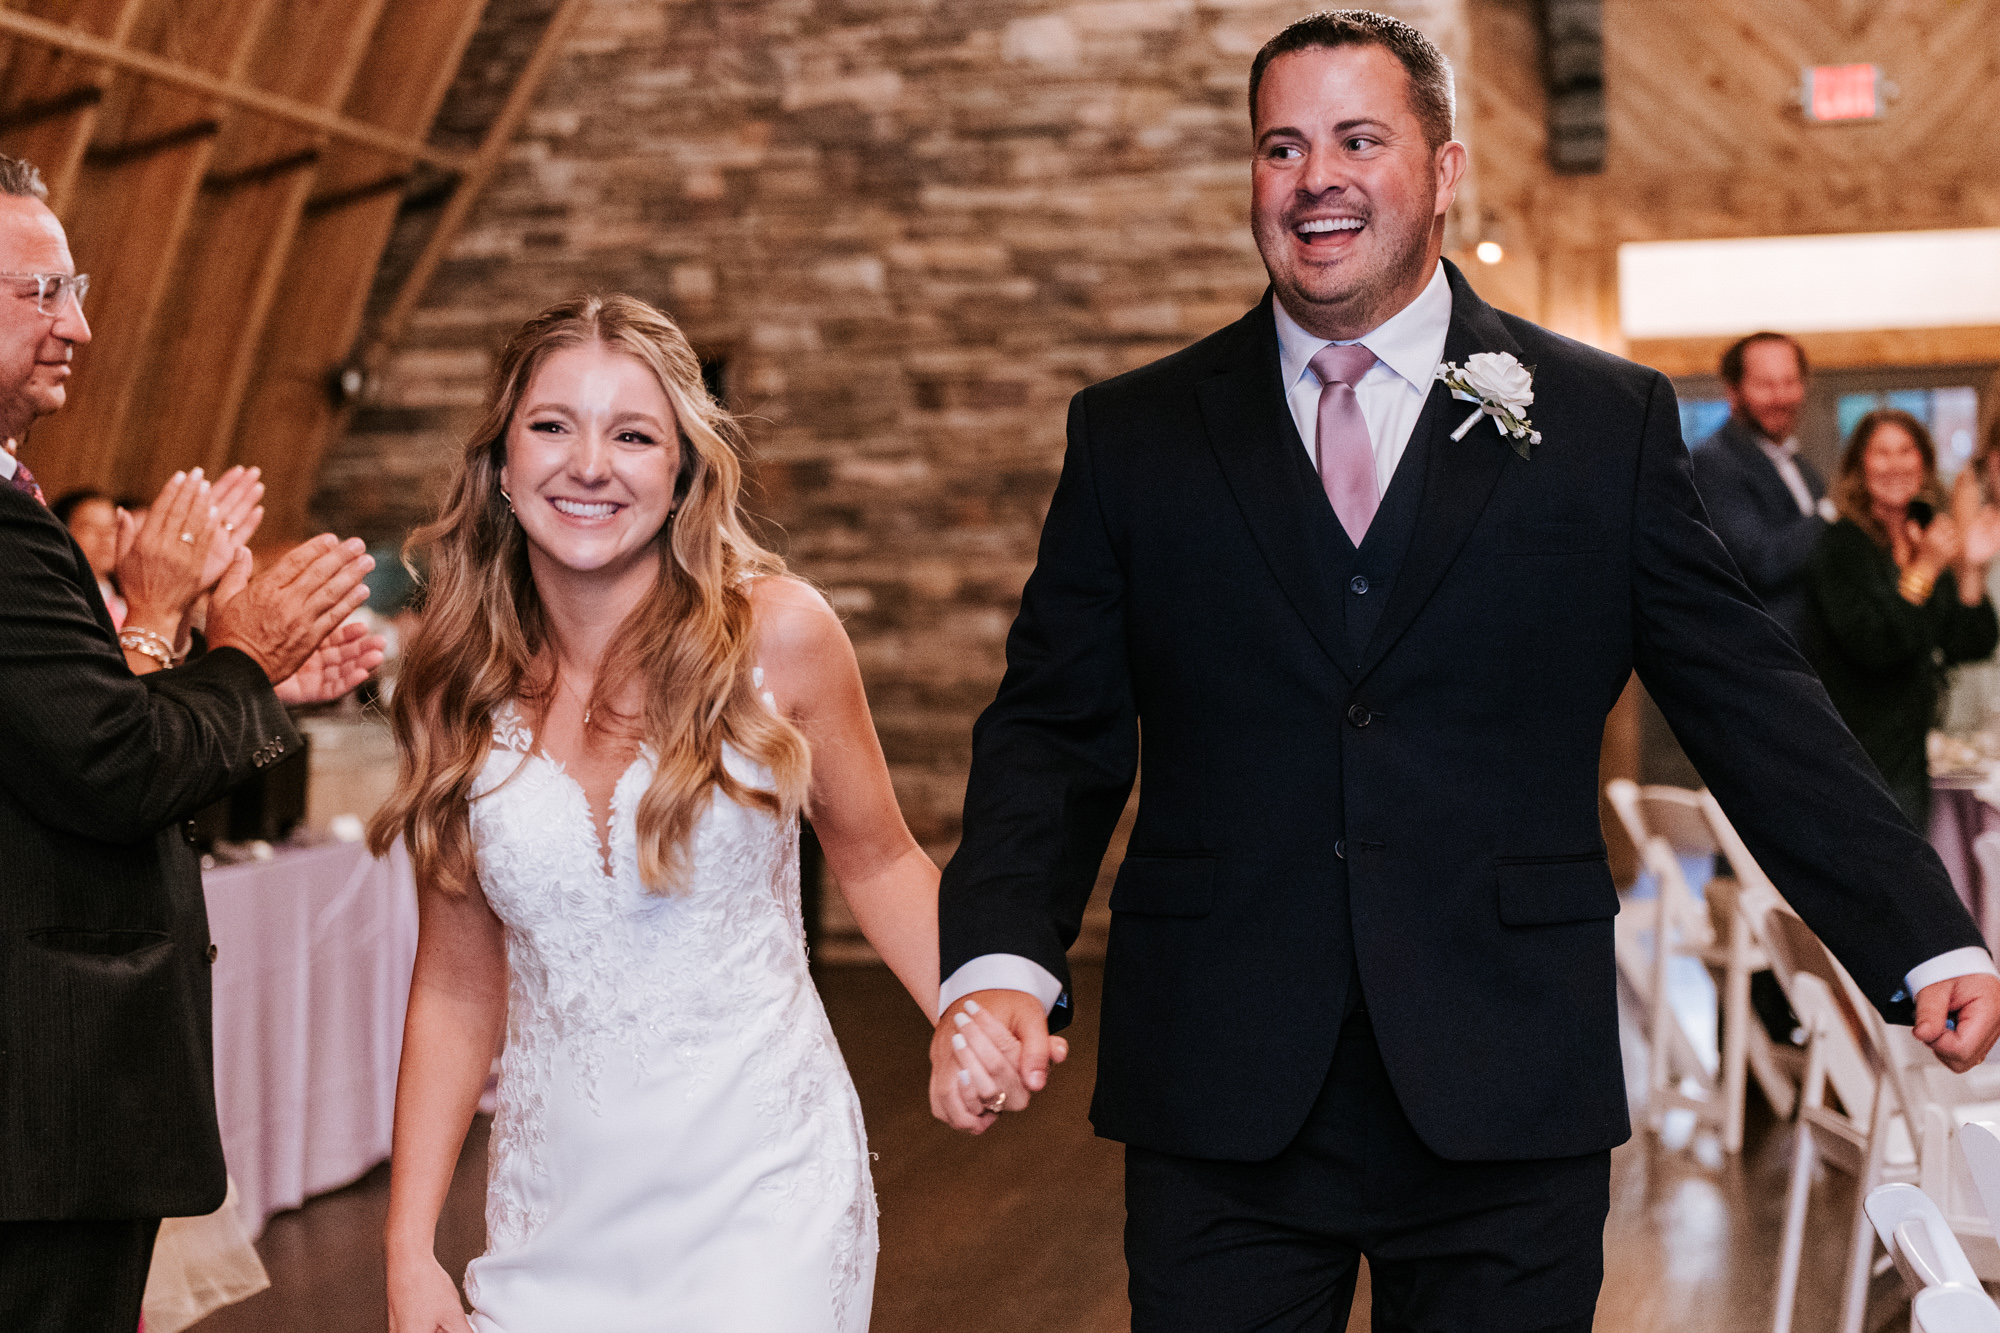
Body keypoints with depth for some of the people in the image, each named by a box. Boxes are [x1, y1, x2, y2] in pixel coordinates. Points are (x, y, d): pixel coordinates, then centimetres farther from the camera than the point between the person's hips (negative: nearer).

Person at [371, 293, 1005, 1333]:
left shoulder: (776, 634, -8)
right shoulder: (453, 689, -1)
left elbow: (875, 859, 5)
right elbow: (456, 983, 5)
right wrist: (409, 1247, 2)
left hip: (762, 1194, -2)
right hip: (558, 1210, 2)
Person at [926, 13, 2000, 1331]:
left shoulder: (1611, 422, 4)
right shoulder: (1132, 437, 6)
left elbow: (1757, 709, 3)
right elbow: (1052, 736, 3)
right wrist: (998, 965, -13)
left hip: (1508, 1114, 0)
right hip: (1220, 1109, 1)